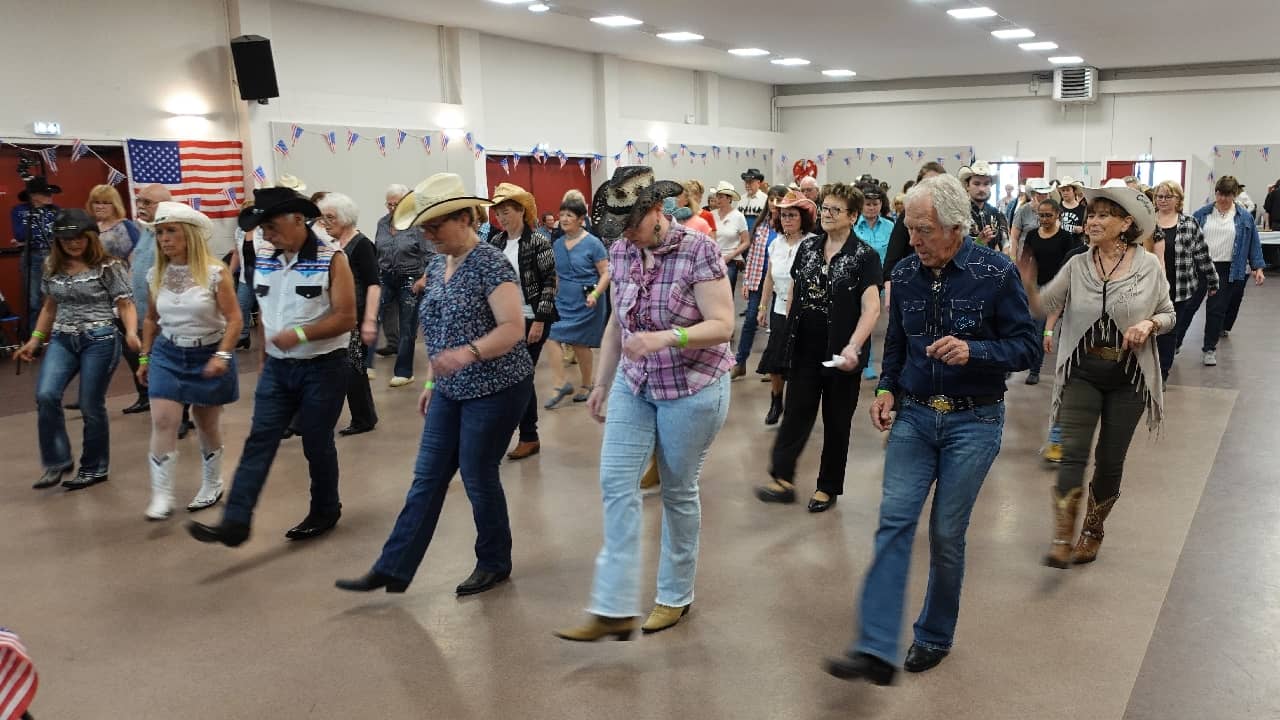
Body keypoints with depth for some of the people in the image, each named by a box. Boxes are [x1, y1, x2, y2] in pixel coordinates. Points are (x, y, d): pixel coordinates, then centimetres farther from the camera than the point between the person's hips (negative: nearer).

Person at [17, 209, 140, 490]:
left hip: (100, 340, -4)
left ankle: (95, 468, 17)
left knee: (91, 406, -1)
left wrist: (131, 333, -25)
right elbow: (50, 307, 20)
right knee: (46, 395, -15)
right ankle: (57, 462, 1)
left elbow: (125, 304, -8)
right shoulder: (52, 267, 9)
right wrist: (35, 339, 17)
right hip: (63, 340, 5)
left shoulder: (108, 267, -6)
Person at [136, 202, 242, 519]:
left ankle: (212, 486, 31)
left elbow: (234, 319, -13)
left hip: (208, 354, -3)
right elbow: (151, 320, 14)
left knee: (207, 424, 11)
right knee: (163, 421, -9)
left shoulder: (215, 272, -14)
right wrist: (144, 357, 14)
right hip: (167, 354, 3)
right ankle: (161, 496, -3)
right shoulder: (155, 276, 1)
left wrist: (223, 355, -24)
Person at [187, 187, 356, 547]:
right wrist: (266, 355, 17)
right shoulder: (264, 259, 5)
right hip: (277, 368, 5)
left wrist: (300, 334, -26)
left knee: (317, 444, 6)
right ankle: (235, 522, -5)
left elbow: (346, 318, -17)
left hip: (323, 368, -5)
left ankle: (325, 512, 25)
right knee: (259, 442, -2)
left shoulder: (331, 259, -13)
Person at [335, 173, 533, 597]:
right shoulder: (437, 267, 8)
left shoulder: (490, 264, -17)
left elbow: (514, 328, -25)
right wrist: (431, 381, 17)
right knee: (427, 478, 8)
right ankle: (393, 569, 13)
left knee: (478, 478, 2)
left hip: (496, 390, -8)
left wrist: (468, 353, -40)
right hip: (451, 392, 8)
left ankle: (495, 564, 23)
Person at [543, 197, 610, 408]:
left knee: (580, 343, 3)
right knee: (552, 338, -10)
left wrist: (595, 294, -23)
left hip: (585, 303, -5)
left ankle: (587, 386, 21)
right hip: (563, 301, 5)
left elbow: (606, 273, -10)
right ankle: (560, 385, -4)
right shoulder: (557, 244, 8)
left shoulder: (592, 243, -8)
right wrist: (554, 293, 13)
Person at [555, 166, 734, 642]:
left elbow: (723, 325, -20)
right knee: (615, 483, -4)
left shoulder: (698, 250, -16)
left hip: (692, 388, -5)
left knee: (678, 491, 7)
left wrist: (666, 338, -34)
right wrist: (602, 384, 13)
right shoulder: (620, 252, 1)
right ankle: (615, 609, 1)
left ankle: (676, 596, 27)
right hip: (634, 385, 5)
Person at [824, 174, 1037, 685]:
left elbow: (1025, 347, -8)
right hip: (914, 416, 3)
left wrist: (972, 351, -25)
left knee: (947, 533, 4)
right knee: (894, 520, -8)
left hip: (974, 422, -3)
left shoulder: (997, 272, -11)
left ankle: (935, 637, 25)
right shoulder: (904, 274, 1)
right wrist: (886, 389, -1)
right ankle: (876, 649, -9)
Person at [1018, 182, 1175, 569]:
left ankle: (1092, 532, 29)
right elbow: (1043, 306, -8)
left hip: (1128, 377, 0)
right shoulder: (1077, 266, -3)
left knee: (1110, 461, 9)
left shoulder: (1149, 265, -5)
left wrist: (1149, 324, -17)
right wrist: (1027, 287, -29)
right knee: (1073, 453, -12)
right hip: (1083, 373, 0)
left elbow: (1169, 315, 5)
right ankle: (1063, 539, -7)